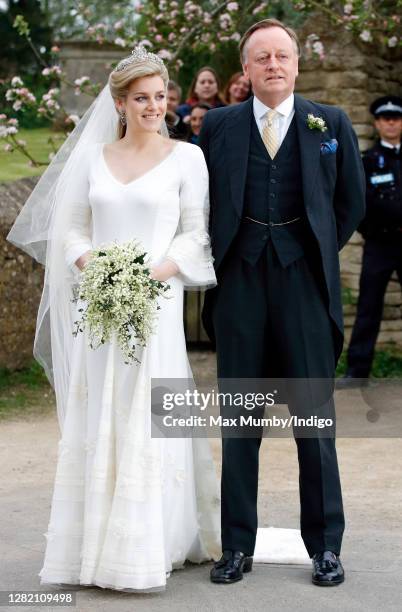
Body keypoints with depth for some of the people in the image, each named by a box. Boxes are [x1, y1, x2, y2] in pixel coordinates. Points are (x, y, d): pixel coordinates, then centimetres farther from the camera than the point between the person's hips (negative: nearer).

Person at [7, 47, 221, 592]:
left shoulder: (186, 157, 2)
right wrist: (91, 266, -8)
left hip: (157, 303, -3)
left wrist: (154, 273, -16)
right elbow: (73, 229, 12)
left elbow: (197, 234, -1)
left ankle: (146, 551, 1)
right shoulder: (94, 158, 12)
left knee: (148, 422, -5)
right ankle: (95, 547, 14)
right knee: (96, 422, 5)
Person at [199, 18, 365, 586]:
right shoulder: (217, 125, 7)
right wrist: (220, 257, 7)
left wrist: (321, 251, 9)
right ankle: (237, 546, 14)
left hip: (305, 283, -1)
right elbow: (200, 199, 13)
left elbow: (351, 200, 12)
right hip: (239, 284, 1)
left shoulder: (332, 124, 5)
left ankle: (325, 546, 13)